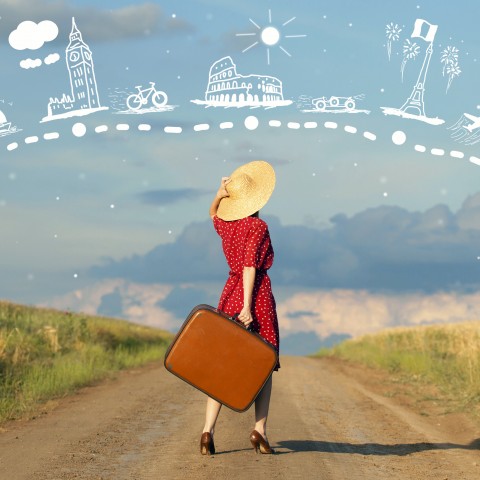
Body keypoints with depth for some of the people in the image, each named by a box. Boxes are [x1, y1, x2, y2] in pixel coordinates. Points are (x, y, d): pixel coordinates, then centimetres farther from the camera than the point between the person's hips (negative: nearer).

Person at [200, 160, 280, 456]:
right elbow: (250, 266, -17)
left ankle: (208, 430, -8)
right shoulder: (258, 227, -9)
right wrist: (247, 306, -19)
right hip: (256, 294, -5)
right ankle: (260, 430, -3)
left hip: (230, 293, 5)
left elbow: (213, 214, 34)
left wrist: (220, 194, 14)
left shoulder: (225, 224, 8)